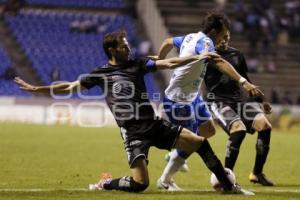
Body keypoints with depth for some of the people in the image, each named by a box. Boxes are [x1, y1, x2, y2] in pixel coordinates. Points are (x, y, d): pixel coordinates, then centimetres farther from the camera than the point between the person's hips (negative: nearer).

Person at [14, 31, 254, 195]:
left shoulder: (137, 65, 11)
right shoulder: (101, 74, 3)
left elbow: (168, 63, 9)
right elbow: (70, 87, 7)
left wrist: (197, 57, 1)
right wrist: (36, 89, 5)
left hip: (154, 124, 4)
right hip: (133, 132, -4)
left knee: (200, 143, -2)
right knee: (140, 183, -19)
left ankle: (228, 185, 11)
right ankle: (105, 184, 10)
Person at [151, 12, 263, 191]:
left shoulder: (190, 37, 5)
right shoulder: (204, 42, -24)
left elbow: (168, 42, 23)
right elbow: (219, 62, -43)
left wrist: (160, 59, 41)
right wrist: (243, 82, -53)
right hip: (179, 100, -10)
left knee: (209, 130, 13)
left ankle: (176, 155, 27)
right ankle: (165, 181, 15)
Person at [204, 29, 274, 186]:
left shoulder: (237, 55, 16)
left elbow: (246, 80, 25)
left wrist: (259, 100, 23)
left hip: (238, 100, 5)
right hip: (218, 101, -5)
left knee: (265, 126, -16)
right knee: (238, 129, -32)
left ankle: (257, 173, -3)